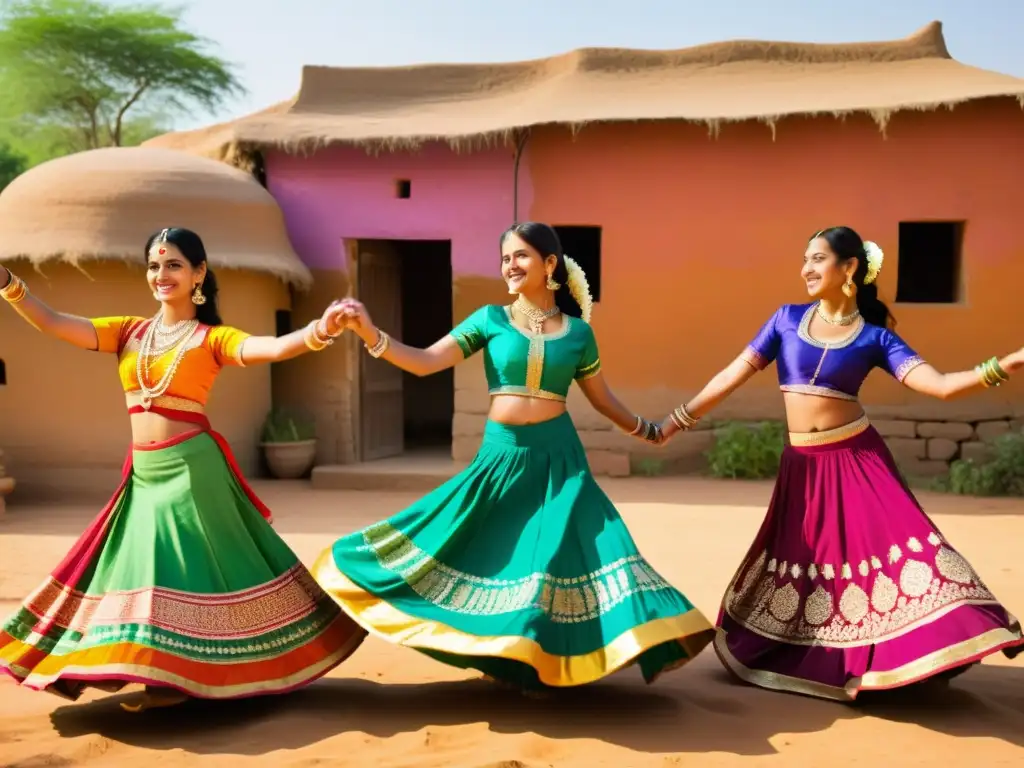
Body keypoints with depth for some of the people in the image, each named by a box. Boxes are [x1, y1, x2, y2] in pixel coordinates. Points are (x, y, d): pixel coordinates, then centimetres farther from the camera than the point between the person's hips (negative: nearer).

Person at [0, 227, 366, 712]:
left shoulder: (212, 339, -4)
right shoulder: (128, 332, 10)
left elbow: (274, 348, -20)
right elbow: (51, 323, 4)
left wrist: (319, 332, -39)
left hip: (191, 468, -5)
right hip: (143, 472, 6)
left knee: (197, 567, 0)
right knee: (152, 568, 10)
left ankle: (195, 679, 14)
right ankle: (175, 680, 22)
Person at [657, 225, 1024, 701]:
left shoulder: (874, 336, -3)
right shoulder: (787, 319, 3)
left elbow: (939, 385, -12)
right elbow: (735, 374, 4)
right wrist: (678, 421, 2)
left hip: (856, 459, -2)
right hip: (802, 464, 3)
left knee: (893, 543, -11)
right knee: (801, 557, 11)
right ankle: (805, 657, 31)